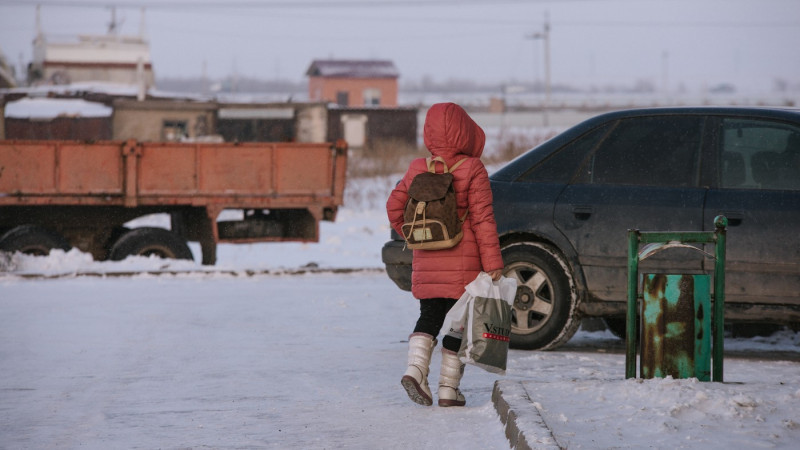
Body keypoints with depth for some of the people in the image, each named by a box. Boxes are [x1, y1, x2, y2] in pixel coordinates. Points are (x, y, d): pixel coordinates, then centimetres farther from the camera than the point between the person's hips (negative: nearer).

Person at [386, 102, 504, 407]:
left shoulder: (418, 169, 3)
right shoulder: (472, 170, -9)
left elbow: (395, 206, 5)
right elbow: (482, 218, -12)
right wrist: (493, 262, -11)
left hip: (426, 263, 3)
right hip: (463, 265, -3)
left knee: (429, 317, 14)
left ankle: (416, 368, -9)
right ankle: (449, 388, 6)